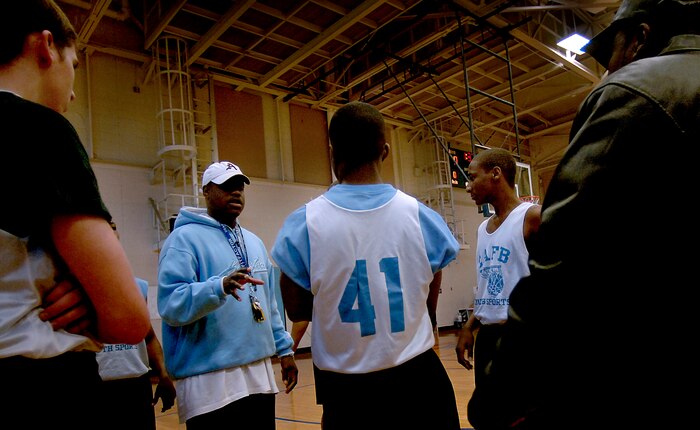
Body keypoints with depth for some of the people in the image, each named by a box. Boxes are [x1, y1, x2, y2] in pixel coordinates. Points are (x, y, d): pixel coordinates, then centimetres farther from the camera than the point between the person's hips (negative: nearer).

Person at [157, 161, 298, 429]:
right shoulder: (185, 238, -9)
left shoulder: (254, 242, 14)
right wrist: (220, 287, -34)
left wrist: (284, 348, 15)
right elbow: (170, 304, -20)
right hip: (210, 382, -7)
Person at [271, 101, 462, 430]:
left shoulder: (303, 223, -13)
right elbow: (430, 305, 1)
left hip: (346, 389, 0)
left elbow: (296, 309, -2)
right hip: (415, 380, 1)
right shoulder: (420, 215, -9)